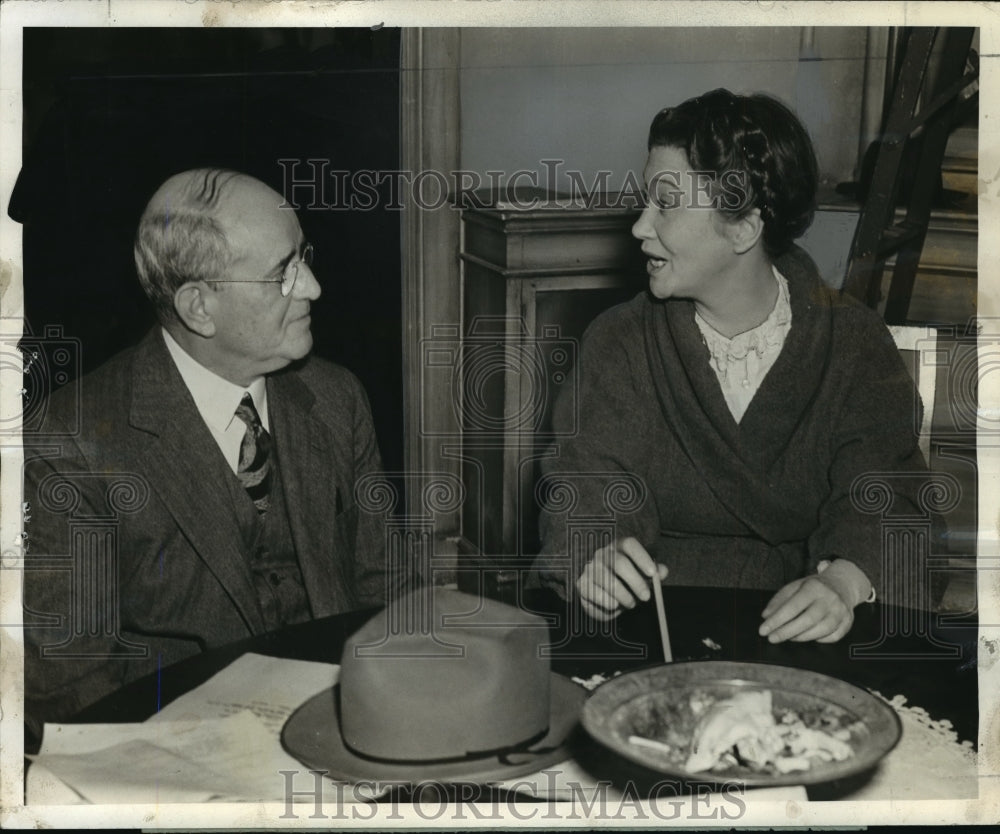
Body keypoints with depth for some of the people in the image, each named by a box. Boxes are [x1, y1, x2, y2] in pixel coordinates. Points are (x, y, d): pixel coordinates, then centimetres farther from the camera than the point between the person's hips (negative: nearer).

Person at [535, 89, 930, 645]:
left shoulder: (855, 342, 1)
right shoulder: (617, 342, 4)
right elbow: (588, 488, -5)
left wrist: (843, 582, -30)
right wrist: (593, 558, -30)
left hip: (803, 633, -1)